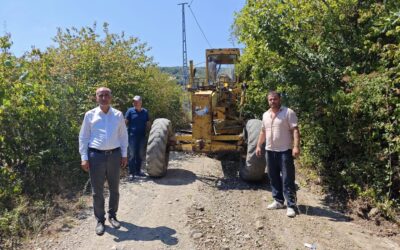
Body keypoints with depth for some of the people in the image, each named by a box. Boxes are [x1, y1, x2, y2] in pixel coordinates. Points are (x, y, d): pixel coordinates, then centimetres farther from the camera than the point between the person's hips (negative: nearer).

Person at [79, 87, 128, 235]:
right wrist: (84, 158, -4)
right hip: (96, 155, -2)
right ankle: (100, 220, 21)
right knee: (97, 191, 6)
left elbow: (123, 135, 9)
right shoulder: (90, 115, 1)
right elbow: (83, 137, 2)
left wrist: (124, 154, 6)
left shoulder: (118, 115, 5)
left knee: (114, 189, 13)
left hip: (114, 155, 2)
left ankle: (112, 216, 32)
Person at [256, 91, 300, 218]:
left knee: (287, 179, -4)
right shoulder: (265, 115, 12)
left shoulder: (288, 112, -7)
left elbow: (295, 130, -13)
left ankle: (291, 206, 2)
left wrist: (296, 146, -24)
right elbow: (263, 131, 20)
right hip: (270, 150, 7)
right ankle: (278, 201, 25)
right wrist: (258, 146, 16)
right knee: (274, 177, 13)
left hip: (285, 151, -6)